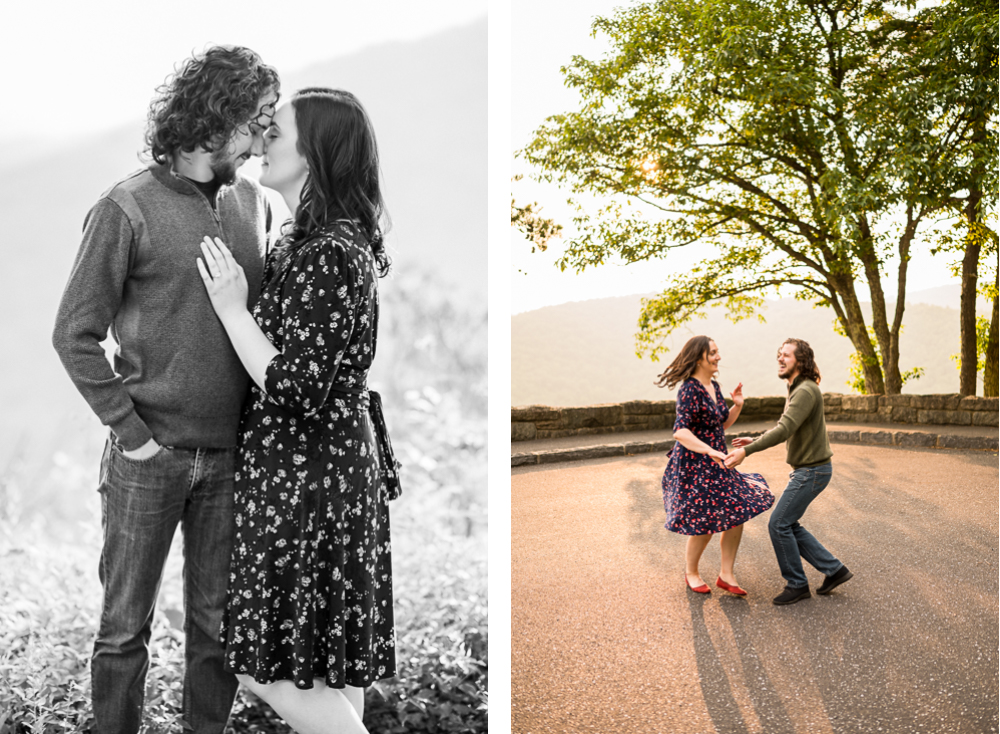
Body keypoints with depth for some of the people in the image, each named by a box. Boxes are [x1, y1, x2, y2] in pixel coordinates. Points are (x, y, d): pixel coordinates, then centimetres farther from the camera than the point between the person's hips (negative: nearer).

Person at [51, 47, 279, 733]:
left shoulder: (253, 202, 6)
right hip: (150, 458, -4)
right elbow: (75, 334, -7)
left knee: (219, 621, 15)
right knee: (126, 626, 12)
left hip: (230, 456, 4)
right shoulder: (129, 207, -8)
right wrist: (130, 430, -11)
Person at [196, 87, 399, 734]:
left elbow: (294, 390, -22)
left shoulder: (326, 255, -21)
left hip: (306, 476, -9)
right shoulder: (338, 241, 9)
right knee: (330, 656, 19)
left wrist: (231, 307, -16)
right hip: (338, 461, 9)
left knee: (270, 665, 3)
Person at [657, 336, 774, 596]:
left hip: (716, 465, 9)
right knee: (704, 524, -1)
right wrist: (709, 451, -38)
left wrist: (737, 406, 1)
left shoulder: (714, 387, 8)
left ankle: (726, 575, 15)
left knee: (737, 513, 4)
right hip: (694, 465, -8)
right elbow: (680, 432, -28)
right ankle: (691, 573, 24)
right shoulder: (689, 390, -19)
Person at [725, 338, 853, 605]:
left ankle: (796, 584, 9)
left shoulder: (806, 391, -20)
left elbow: (784, 430, -31)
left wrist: (747, 451, -34)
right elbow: (786, 430, 20)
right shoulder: (797, 390, 13)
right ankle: (834, 569, 19)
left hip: (812, 470, -10)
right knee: (788, 524, 13)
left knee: (779, 524, -6)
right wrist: (754, 441, 11)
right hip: (806, 469, 10)